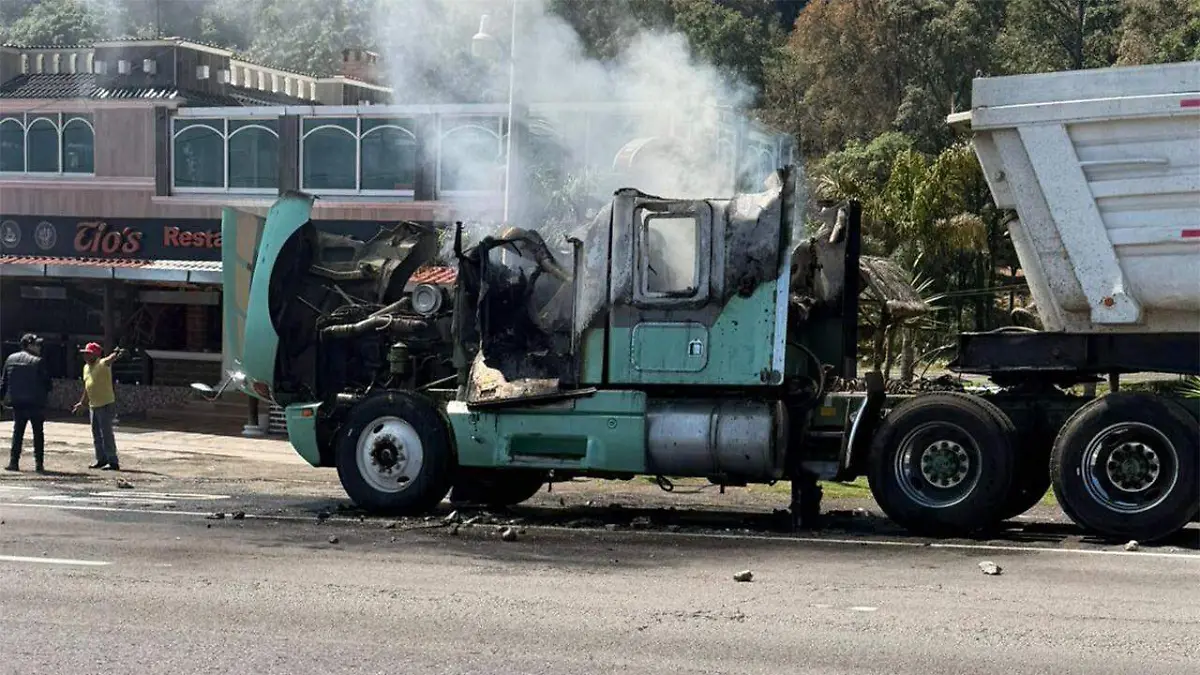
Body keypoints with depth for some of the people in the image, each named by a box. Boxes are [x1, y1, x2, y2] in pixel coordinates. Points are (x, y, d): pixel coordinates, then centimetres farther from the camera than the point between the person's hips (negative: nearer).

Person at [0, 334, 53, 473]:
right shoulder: (38, 362, -10)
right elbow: (47, 383, -8)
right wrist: (44, 396, 10)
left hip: (17, 404, 4)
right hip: (35, 404, -4)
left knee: (17, 433, 10)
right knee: (38, 434, 4)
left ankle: (13, 462, 4)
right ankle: (39, 464, 1)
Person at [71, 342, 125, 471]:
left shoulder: (102, 364, -13)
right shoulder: (86, 367, 12)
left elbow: (110, 359, -36)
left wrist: (116, 354, -59)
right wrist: (82, 402, 28)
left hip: (106, 405, -9)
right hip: (93, 406, 9)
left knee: (106, 434, -9)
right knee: (96, 435, 14)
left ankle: (113, 462, -5)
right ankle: (101, 459, 24)